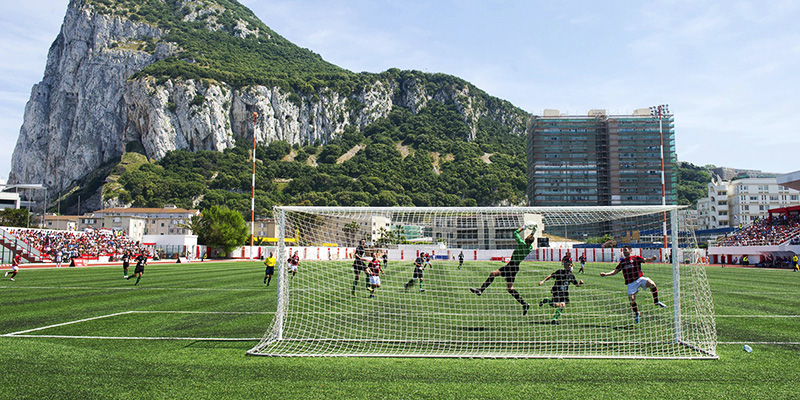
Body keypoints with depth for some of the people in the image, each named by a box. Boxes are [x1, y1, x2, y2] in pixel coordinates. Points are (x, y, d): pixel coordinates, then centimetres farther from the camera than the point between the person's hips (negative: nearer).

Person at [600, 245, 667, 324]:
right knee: (631, 299, -4)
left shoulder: (636, 258, 6)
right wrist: (605, 274, 5)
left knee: (651, 284, -30)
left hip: (640, 278, -3)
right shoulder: (622, 262, 15)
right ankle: (636, 313, 24)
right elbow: (615, 271, 18)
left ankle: (656, 302, -11)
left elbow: (647, 260, -4)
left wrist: (652, 258, -27)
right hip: (630, 283, 3)